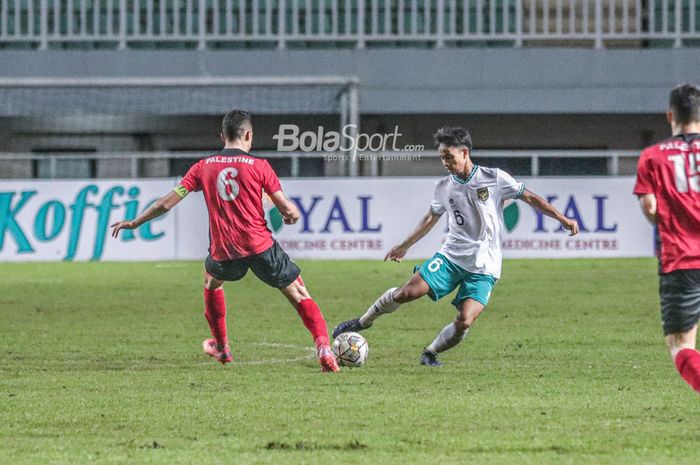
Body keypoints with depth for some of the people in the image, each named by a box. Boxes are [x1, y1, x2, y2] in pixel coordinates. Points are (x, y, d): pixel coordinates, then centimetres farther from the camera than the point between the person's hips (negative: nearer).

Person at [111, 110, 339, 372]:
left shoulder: (203, 167, 5)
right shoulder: (259, 166, -2)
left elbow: (166, 204, 5)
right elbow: (288, 210, -3)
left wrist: (134, 223, 19)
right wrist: (292, 215, 21)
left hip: (224, 252, 3)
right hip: (260, 246, -3)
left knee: (211, 279, 35)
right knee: (299, 294, 5)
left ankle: (221, 347, 42)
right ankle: (323, 348, -14)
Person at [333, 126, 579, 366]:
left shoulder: (494, 178, -5)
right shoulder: (444, 187, 7)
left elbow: (530, 198, 1)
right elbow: (431, 218, 24)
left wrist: (562, 218, -6)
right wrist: (405, 246, 29)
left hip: (483, 268, -3)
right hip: (451, 256, 3)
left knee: (464, 322, -19)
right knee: (408, 292, -16)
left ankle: (431, 353, 7)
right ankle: (364, 322, 6)